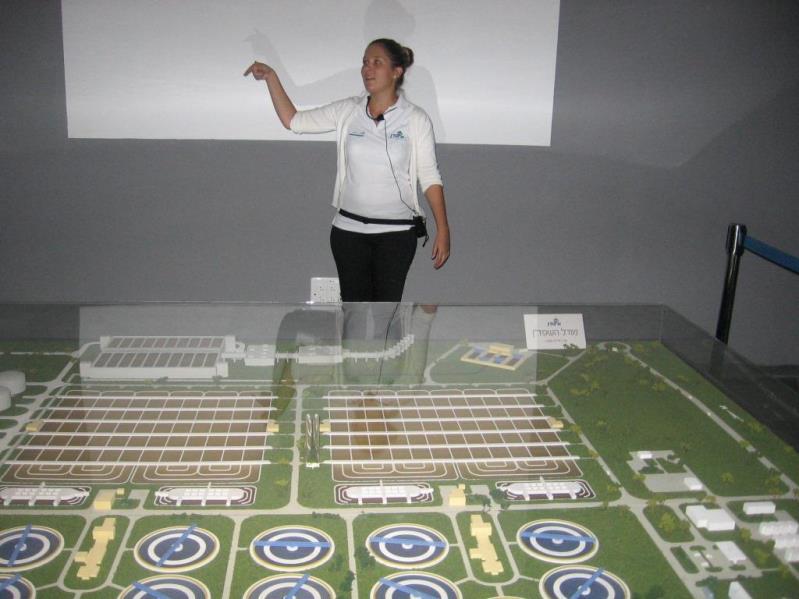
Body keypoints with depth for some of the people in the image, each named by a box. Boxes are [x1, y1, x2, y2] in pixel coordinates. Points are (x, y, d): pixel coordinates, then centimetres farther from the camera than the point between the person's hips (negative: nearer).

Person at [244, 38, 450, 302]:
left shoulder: (416, 119, -6)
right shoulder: (347, 111, 1)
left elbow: (430, 177, -5)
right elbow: (293, 120, 4)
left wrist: (443, 229, -10)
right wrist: (271, 77, -3)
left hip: (396, 233, -2)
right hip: (349, 230, 3)